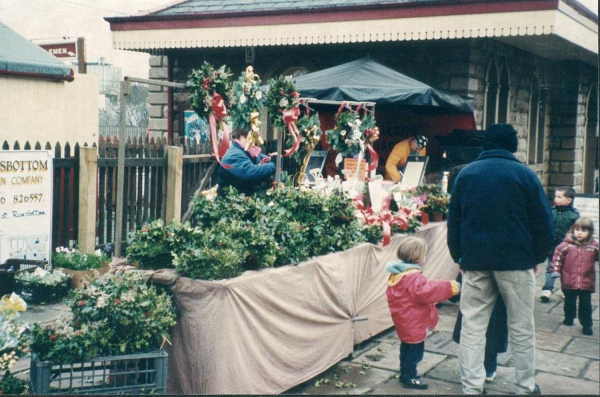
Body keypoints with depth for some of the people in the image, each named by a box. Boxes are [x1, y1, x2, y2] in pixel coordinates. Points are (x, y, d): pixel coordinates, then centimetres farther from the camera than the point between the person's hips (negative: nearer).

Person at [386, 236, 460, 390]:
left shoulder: (397, 273, 7)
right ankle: (409, 377, 9)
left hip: (403, 322, 10)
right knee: (415, 349, 2)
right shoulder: (414, 276, -25)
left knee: (407, 347, 21)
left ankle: (405, 374, 33)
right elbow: (425, 292, -33)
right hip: (413, 323, -10)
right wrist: (451, 287, -28)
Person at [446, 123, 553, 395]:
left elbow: (453, 220, 10)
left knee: (472, 325, 7)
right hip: (516, 260, -2)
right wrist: (538, 257, 9)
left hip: (474, 260, 2)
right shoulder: (524, 174, -2)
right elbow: (542, 221, -1)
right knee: (521, 326, 9)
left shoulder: (466, 174, 6)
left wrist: (458, 256, 16)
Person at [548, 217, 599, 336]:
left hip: (586, 283, 0)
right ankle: (569, 319, 38)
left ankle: (586, 325, 14)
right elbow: (558, 256, -2)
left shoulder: (594, 246, -4)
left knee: (585, 305, 5)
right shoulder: (566, 245, -7)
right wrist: (555, 270, -6)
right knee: (569, 302, 17)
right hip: (569, 282, 1)